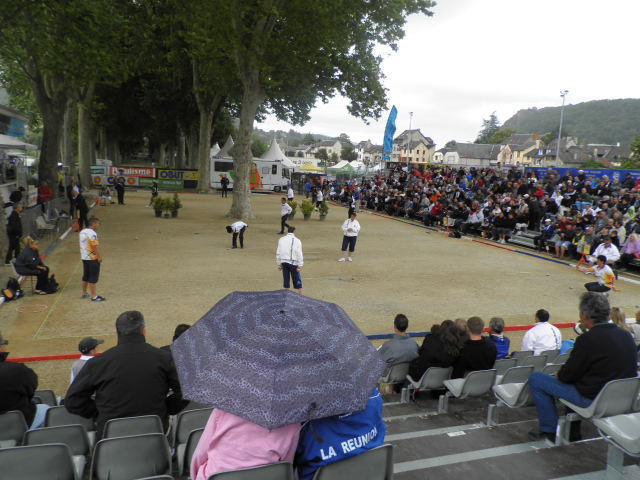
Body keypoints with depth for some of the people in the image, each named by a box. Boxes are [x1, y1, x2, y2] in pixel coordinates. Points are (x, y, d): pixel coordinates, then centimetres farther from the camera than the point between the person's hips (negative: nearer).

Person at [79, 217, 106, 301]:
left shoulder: (82, 232, 10)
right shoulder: (92, 234, -19)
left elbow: (83, 245, 16)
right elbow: (95, 247, -22)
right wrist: (99, 257, -16)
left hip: (84, 257, 9)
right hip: (92, 258, -9)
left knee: (86, 276, 19)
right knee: (93, 278, -4)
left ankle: (84, 293, 31)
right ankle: (94, 296, -1)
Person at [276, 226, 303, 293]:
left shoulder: (281, 240, 5)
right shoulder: (297, 241, -7)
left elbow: (278, 253, 7)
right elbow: (299, 254, -9)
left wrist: (279, 264, 14)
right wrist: (300, 265, -7)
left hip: (284, 262, 3)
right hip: (293, 262, -3)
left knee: (286, 280, 11)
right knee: (297, 281, 6)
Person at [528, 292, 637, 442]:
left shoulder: (588, 340, -24)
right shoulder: (626, 335, 0)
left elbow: (568, 375, -16)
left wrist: (559, 374, 8)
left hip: (593, 400, -8)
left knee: (536, 378, 2)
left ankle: (550, 431, 12)